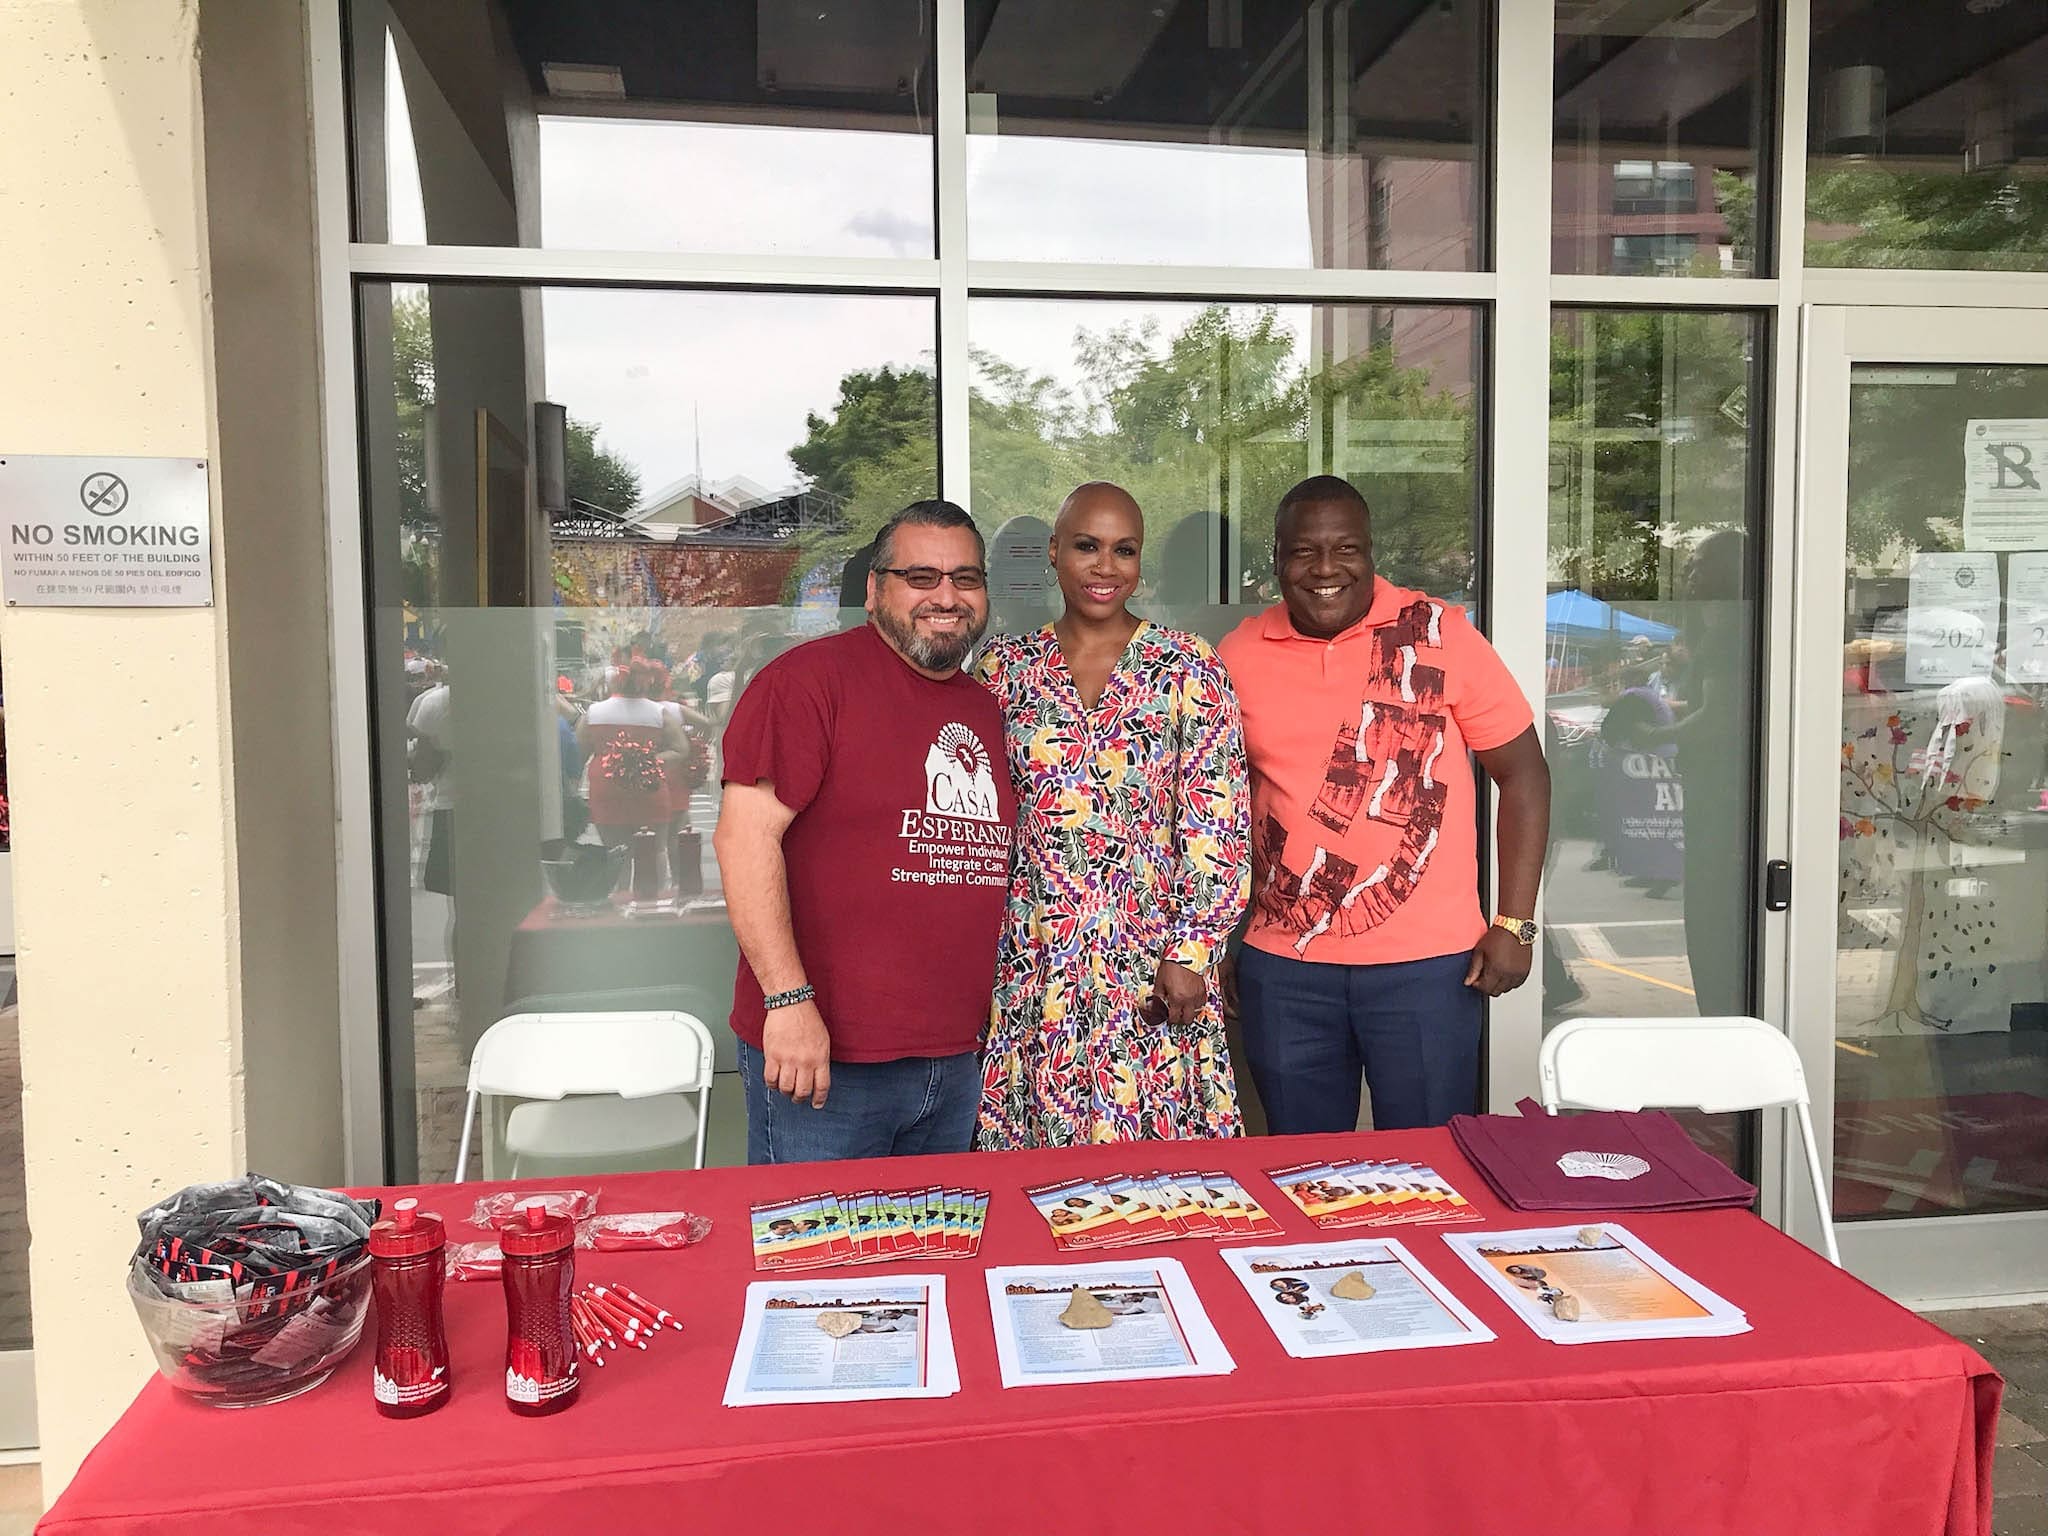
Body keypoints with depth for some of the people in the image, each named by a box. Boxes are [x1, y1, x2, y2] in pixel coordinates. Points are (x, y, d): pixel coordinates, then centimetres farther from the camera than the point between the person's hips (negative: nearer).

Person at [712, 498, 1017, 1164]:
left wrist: (995, 1023, 18)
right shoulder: (812, 677, -10)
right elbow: (744, 834, -17)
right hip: (823, 1057, -7)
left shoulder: (986, 709, 13)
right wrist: (789, 999, -21)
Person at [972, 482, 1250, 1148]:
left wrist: (1190, 952, -10)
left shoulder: (1187, 668, 0)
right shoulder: (1003, 668, 5)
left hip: (1150, 969, -1)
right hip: (1031, 970, 2)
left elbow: (1216, 823, -3)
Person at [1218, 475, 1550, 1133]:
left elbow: (1523, 774, -1)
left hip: (1426, 962, -2)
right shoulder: (1240, 654, 2)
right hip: (1282, 967, 3)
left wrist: (1514, 925, -6)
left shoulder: (1440, 635, -6)